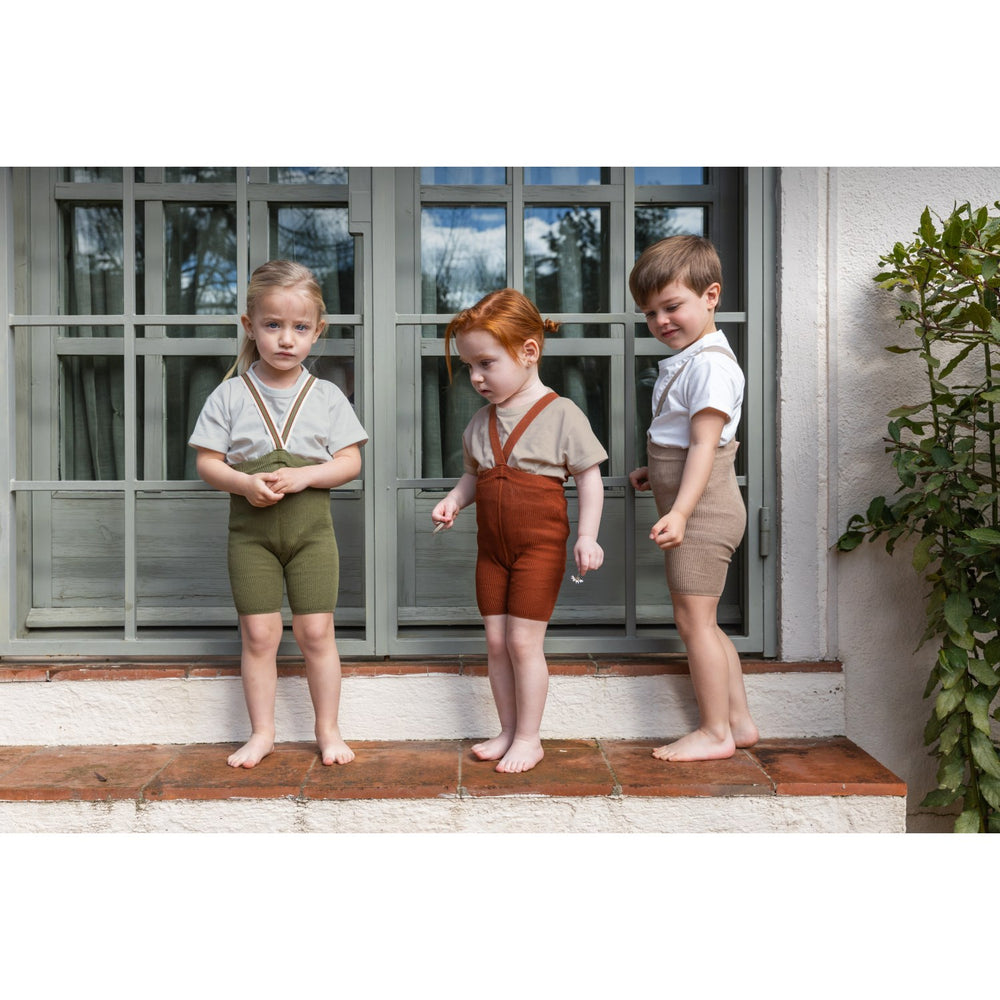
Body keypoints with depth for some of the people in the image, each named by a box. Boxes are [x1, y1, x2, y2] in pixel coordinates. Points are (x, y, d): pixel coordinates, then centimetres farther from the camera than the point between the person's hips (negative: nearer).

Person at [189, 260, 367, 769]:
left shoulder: (327, 396, 0)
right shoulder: (230, 395, -1)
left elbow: (350, 461, -1)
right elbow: (207, 461, 0)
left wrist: (303, 476, -17)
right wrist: (245, 483, -18)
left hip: (311, 526, 0)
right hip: (251, 527, 0)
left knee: (315, 631, 2)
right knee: (258, 633, 4)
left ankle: (328, 729, 19)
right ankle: (262, 732, 20)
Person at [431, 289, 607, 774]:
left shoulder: (561, 414, -10)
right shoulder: (480, 422, 7)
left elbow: (589, 478, -7)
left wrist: (586, 536, -16)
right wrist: (453, 499, -1)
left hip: (540, 544, -6)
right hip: (491, 546, 6)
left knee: (523, 641, -3)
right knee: (496, 642, 9)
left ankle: (529, 737, 14)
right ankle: (508, 731, 25)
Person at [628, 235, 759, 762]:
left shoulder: (710, 363, -16)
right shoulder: (684, 362, 16)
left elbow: (704, 445, -22)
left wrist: (680, 512, -28)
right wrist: (655, 473, 19)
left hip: (703, 511, -11)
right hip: (695, 512, 11)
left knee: (693, 618, -5)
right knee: (702, 622, 15)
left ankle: (715, 732, 5)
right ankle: (739, 721, 24)